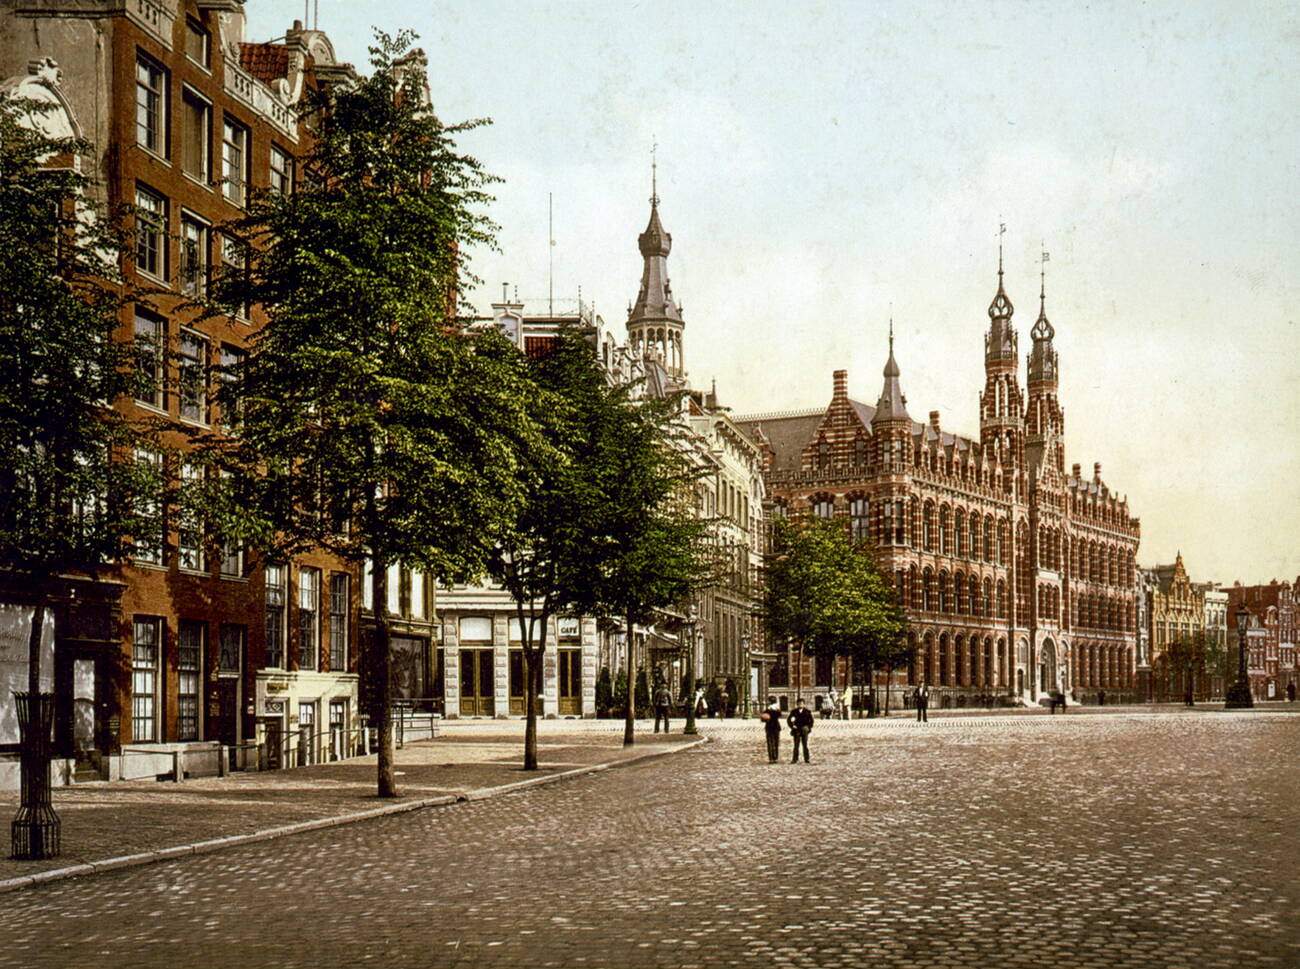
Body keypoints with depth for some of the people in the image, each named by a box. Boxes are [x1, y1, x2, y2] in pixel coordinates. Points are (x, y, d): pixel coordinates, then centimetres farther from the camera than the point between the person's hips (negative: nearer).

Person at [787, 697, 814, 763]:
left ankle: (806, 759, 6)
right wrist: (792, 726, -1)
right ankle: (795, 759, 5)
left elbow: (811, 720, 5)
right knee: (796, 746, 2)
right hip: (796, 730, 1)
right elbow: (788, 719, 8)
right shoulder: (794, 711, 2)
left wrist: (809, 727, -3)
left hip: (804, 730, -1)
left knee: (805, 745, 2)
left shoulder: (807, 711, 0)